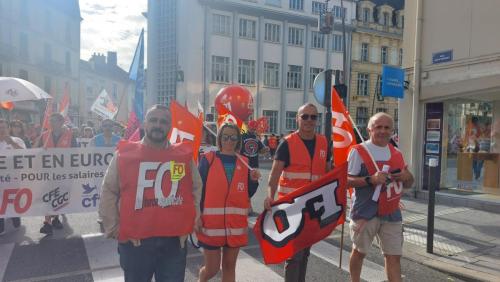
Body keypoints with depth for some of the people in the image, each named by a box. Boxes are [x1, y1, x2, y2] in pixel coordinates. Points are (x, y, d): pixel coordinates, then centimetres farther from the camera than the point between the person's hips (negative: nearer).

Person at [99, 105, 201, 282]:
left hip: (175, 240, 1)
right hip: (134, 242, -1)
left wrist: (191, 220, 10)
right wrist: (113, 228, 1)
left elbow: (196, 188, 14)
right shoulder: (124, 153, -2)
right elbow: (109, 192, 3)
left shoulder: (184, 155, 2)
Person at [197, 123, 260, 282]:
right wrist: (197, 215, -9)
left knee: (230, 265, 12)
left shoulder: (244, 163, 6)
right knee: (212, 268, 5)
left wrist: (253, 180, -9)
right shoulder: (208, 159, -3)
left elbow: (247, 194, 9)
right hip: (211, 222, -3)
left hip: (236, 223, 3)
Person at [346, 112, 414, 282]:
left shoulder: (397, 153, 9)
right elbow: (346, 181, -13)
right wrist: (370, 179, -25)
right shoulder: (358, 151, -9)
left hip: (391, 213, 5)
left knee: (394, 255, 6)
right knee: (359, 252, 13)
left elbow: (408, 184, 17)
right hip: (366, 211, -4)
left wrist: (407, 177, -6)